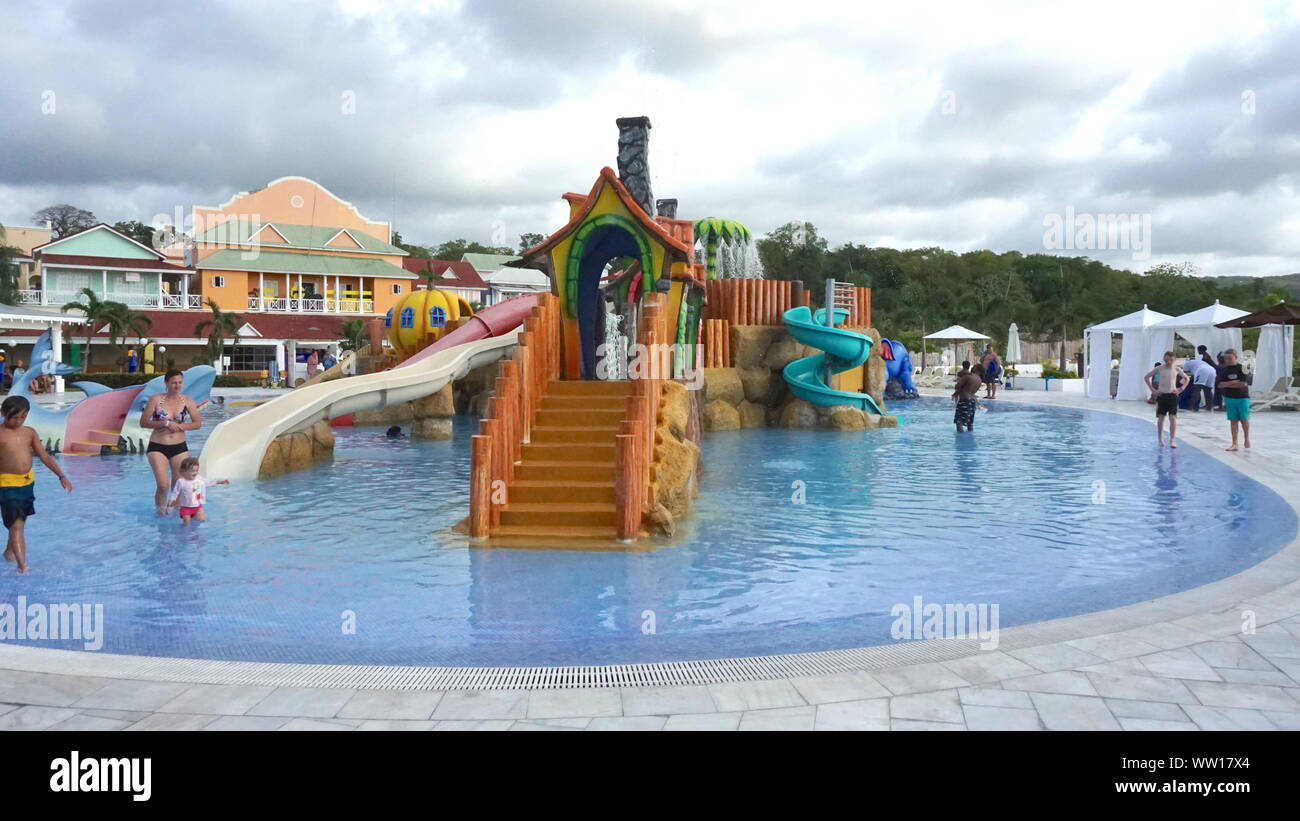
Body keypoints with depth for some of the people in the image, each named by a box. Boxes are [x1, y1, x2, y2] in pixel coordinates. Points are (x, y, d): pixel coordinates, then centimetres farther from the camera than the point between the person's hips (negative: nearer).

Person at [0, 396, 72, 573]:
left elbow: (44, 456, 8)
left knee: (20, 522, 20)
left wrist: (61, 476, 0)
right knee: (16, 525, -11)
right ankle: (22, 565, -14)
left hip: (28, 482, 6)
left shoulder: (30, 433, 6)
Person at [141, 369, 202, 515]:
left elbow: (198, 423, 4)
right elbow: (143, 422, -7)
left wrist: (180, 426, -13)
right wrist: (165, 423, -18)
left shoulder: (187, 401, 3)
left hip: (180, 447, 3)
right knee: (163, 485, -13)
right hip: (157, 448, -3)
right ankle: (160, 510, 11)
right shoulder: (155, 399, -4)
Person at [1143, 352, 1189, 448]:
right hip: (1161, 395, 0)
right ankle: (1160, 439, 17)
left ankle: (1172, 440, -5)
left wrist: (1181, 389, 2)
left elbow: (1187, 379, 15)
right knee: (1161, 417, 4)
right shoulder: (1159, 369, -1)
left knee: (1173, 418, -7)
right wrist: (1152, 389, -3)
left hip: (1172, 395, 0)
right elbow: (1146, 377, 3)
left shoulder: (1176, 369, 2)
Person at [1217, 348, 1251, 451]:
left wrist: (1227, 384, -10)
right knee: (1233, 420, 4)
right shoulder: (1223, 369, 3)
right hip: (1229, 398, 3)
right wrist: (1232, 382, -17)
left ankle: (1247, 440, 21)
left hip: (1242, 398, -3)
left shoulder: (1241, 368, -8)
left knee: (1244, 419, 1)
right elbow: (1220, 384, -2)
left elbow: (1243, 384, -15)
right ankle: (1234, 443, 6)